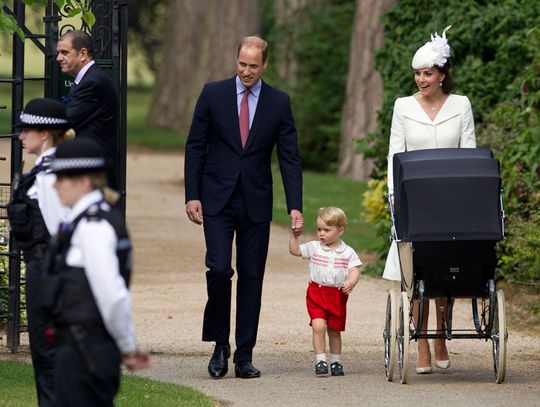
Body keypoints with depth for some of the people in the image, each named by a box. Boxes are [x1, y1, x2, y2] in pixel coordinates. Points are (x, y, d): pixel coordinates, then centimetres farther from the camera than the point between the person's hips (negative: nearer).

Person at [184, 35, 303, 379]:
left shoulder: (279, 102, 3)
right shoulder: (213, 94, 2)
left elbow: (290, 157, 3)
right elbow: (195, 147, 4)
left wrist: (295, 206, -6)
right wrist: (192, 195, -4)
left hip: (256, 202, 1)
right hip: (217, 199, -1)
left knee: (251, 277, 2)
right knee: (219, 269, -13)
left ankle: (244, 356, 7)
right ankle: (220, 344, 3)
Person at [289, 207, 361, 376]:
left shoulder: (348, 252, 0)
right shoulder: (314, 247, 4)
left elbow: (354, 271, -7)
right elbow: (294, 250, 7)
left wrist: (351, 282, -27)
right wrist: (294, 235, -6)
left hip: (338, 295, 0)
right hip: (316, 293, 0)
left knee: (334, 330, 11)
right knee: (318, 325, -17)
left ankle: (335, 362, 26)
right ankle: (320, 361, -13)